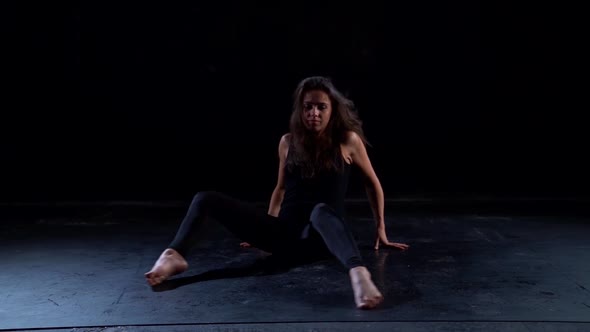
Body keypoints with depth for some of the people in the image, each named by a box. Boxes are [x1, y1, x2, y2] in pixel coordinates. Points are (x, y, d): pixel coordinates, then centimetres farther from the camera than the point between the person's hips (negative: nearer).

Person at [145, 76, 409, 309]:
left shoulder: (348, 141, -1)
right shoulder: (288, 142, 8)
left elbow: (373, 184, 12)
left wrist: (381, 230, 16)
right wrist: (265, 231, 30)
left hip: (322, 238, -4)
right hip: (285, 234, 4)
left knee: (322, 211, -44)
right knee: (205, 200, -11)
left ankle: (359, 273, -68)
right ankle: (175, 256, -36)